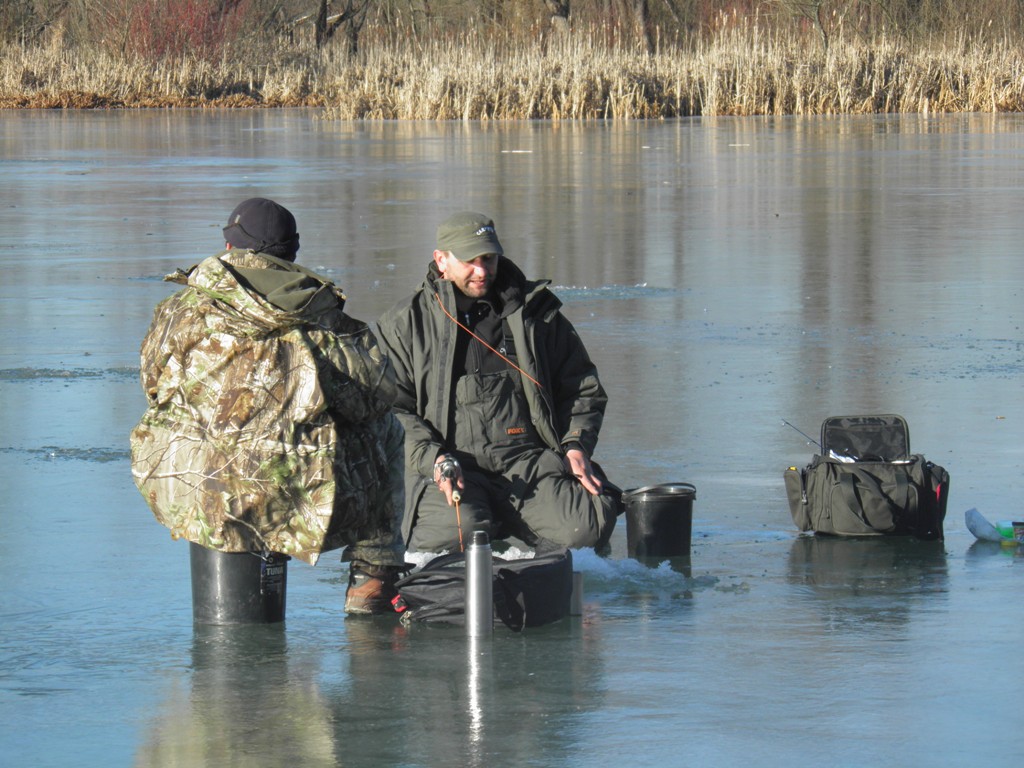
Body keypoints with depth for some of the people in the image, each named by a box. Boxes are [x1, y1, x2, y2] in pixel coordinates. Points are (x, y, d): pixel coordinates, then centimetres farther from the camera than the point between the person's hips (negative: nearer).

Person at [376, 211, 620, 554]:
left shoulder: (534, 311, 18)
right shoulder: (403, 324, 11)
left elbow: (581, 386, 24)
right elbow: (392, 408, 5)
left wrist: (576, 445, 6)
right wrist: (433, 459, -12)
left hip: (529, 460, 2)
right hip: (449, 465, -2)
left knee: (586, 528, -26)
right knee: (456, 532, -36)